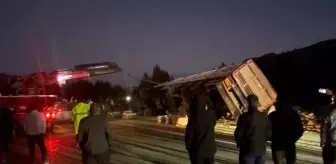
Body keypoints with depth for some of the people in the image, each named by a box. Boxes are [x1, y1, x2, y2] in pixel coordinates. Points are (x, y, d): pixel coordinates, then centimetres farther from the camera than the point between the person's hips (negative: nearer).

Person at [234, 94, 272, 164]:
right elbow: (269, 133, 5)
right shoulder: (265, 116, 0)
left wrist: (239, 144, 8)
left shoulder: (245, 117, -16)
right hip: (261, 149, 5)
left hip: (248, 149, -5)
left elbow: (238, 133, -12)